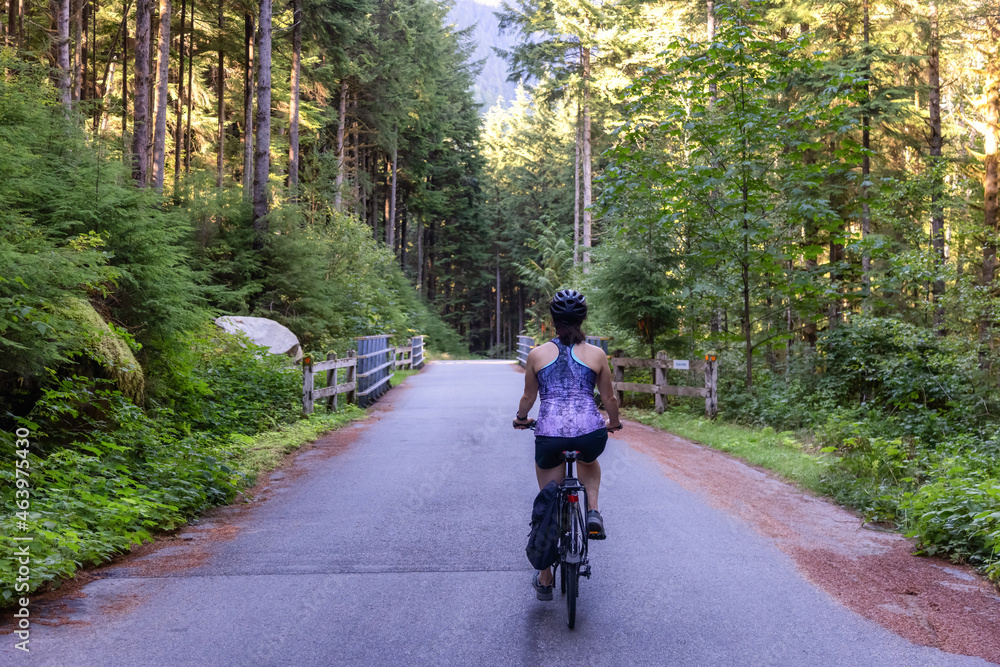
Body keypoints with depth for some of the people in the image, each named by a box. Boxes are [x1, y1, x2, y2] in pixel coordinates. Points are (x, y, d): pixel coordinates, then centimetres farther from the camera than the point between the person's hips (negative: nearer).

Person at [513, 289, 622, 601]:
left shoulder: (537, 354, 8)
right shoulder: (596, 354, 7)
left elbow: (528, 397, 18)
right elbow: (609, 398, 16)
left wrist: (520, 419, 38)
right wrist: (613, 422, 36)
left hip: (549, 433, 0)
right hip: (590, 431, 0)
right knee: (589, 461, 38)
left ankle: (544, 580, 22)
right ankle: (593, 512, 14)